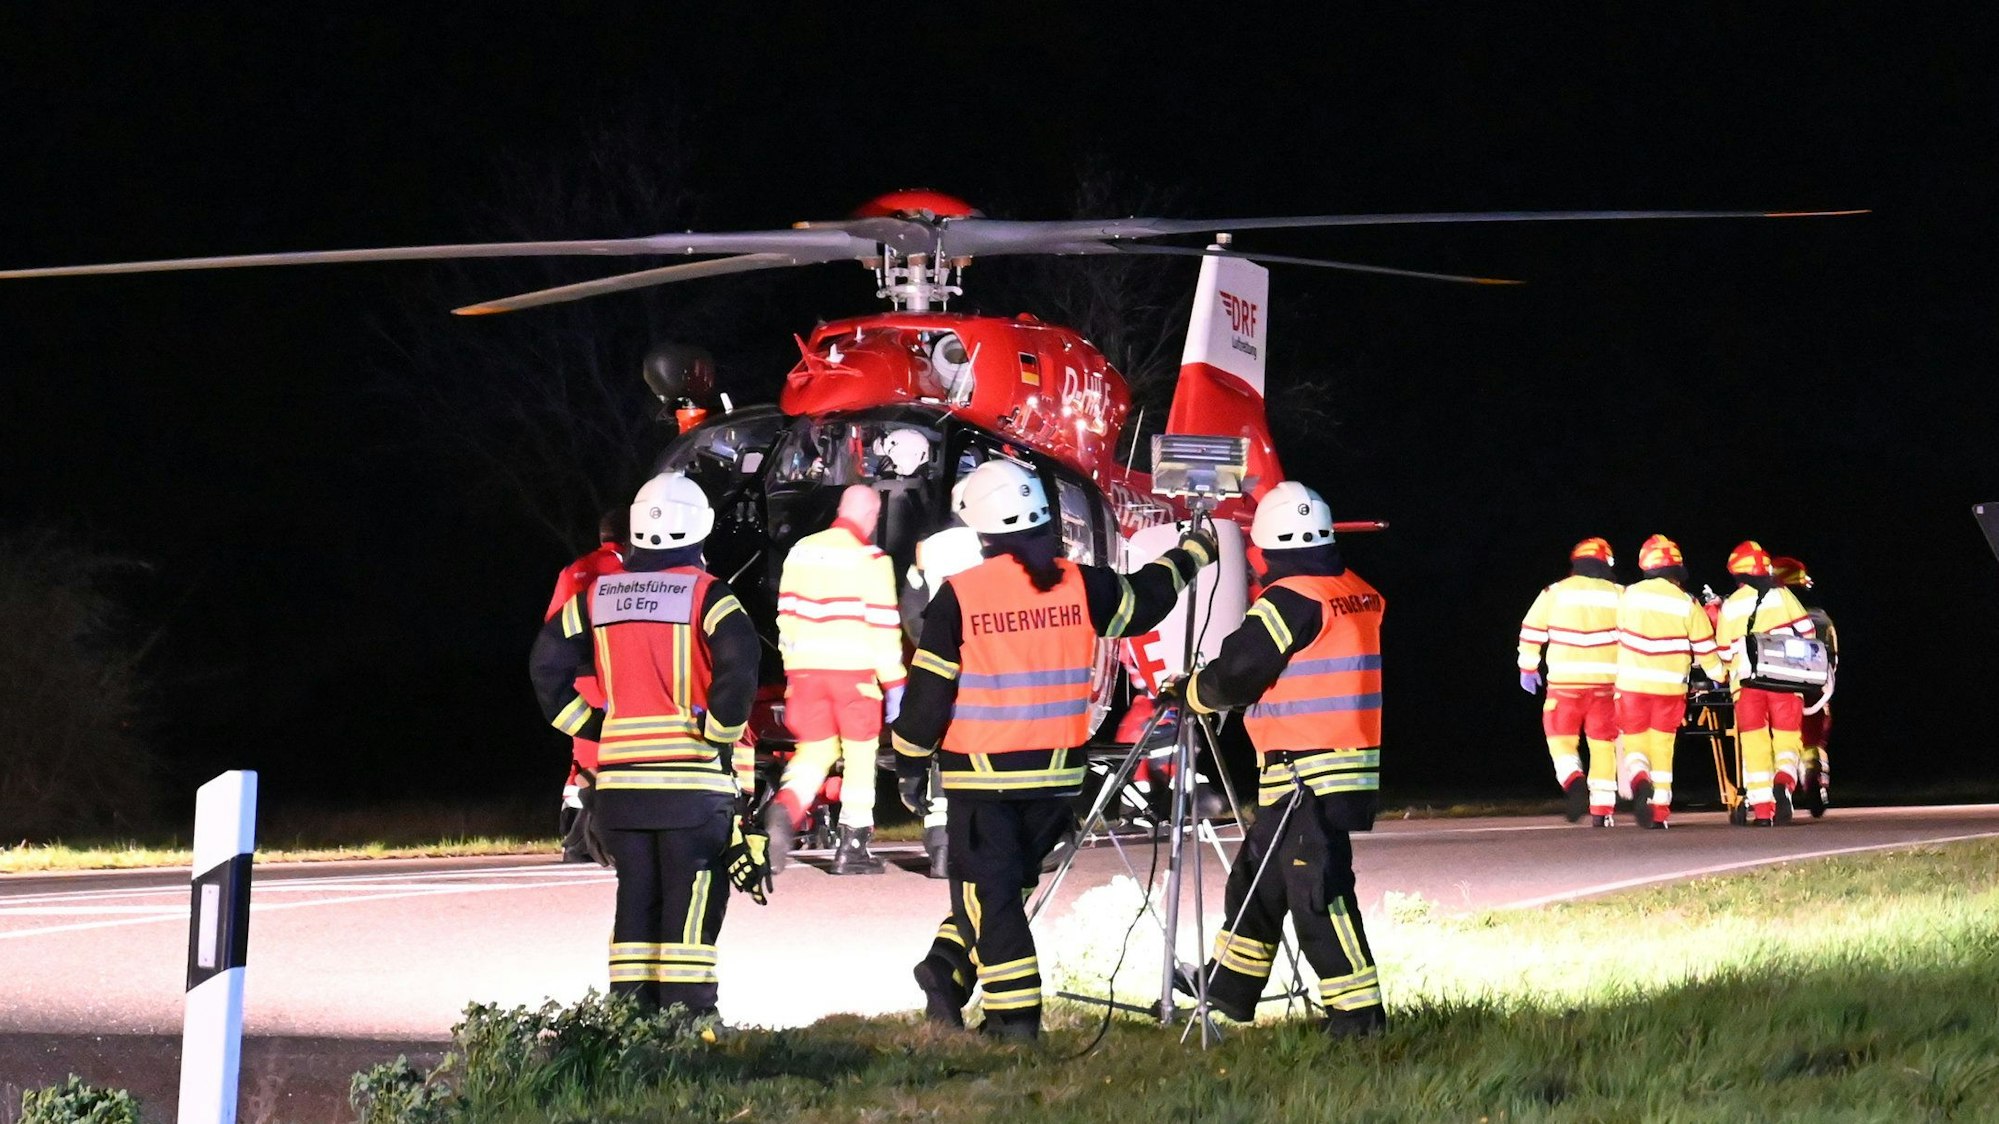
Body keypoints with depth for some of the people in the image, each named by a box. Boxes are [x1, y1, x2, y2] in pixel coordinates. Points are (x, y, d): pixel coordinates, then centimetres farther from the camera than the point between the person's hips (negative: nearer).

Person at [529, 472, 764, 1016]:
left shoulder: (598, 597, 9)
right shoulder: (706, 595, -6)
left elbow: (547, 663, 11)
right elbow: (738, 664, -20)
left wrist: (587, 725, 14)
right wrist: (720, 734, -9)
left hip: (620, 775, 4)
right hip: (693, 777, -4)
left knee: (637, 899, 11)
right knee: (691, 906, -2)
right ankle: (686, 1013, -6)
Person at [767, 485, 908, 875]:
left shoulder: (801, 551, 9)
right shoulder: (870, 560, -8)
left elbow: (787, 614, 13)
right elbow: (883, 624, -10)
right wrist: (893, 684, -5)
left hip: (805, 668, 4)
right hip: (853, 668, -4)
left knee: (815, 749, 11)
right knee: (860, 755, 7)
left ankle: (784, 810, -17)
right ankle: (852, 847, 8)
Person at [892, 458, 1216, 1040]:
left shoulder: (959, 598, -12)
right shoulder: (1082, 586, -2)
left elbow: (928, 689, -8)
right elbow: (1144, 599, 19)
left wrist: (910, 763, 5)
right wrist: (1193, 553, 38)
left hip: (981, 773, -4)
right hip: (1056, 773, 4)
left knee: (987, 889, 3)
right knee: (1012, 881, 19)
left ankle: (1015, 1013, -2)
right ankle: (949, 970, 14)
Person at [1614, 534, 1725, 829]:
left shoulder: (1629, 596, -1)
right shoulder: (1687, 605, -5)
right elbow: (1705, 648, 2)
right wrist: (1718, 674, 21)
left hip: (1632, 682, 0)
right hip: (1669, 685, 0)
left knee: (1635, 742, 9)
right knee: (1662, 746, 12)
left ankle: (1639, 780, -21)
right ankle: (1660, 809, 13)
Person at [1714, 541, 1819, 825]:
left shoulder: (1729, 607, 7)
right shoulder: (1781, 596, 3)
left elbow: (1725, 653, 10)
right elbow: (1807, 631, 2)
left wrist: (1730, 676, 29)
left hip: (1746, 683, 1)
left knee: (1755, 745, 5)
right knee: (1787, 738, 6)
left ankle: (1761, 808, 0)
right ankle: (1784, 779, -23)